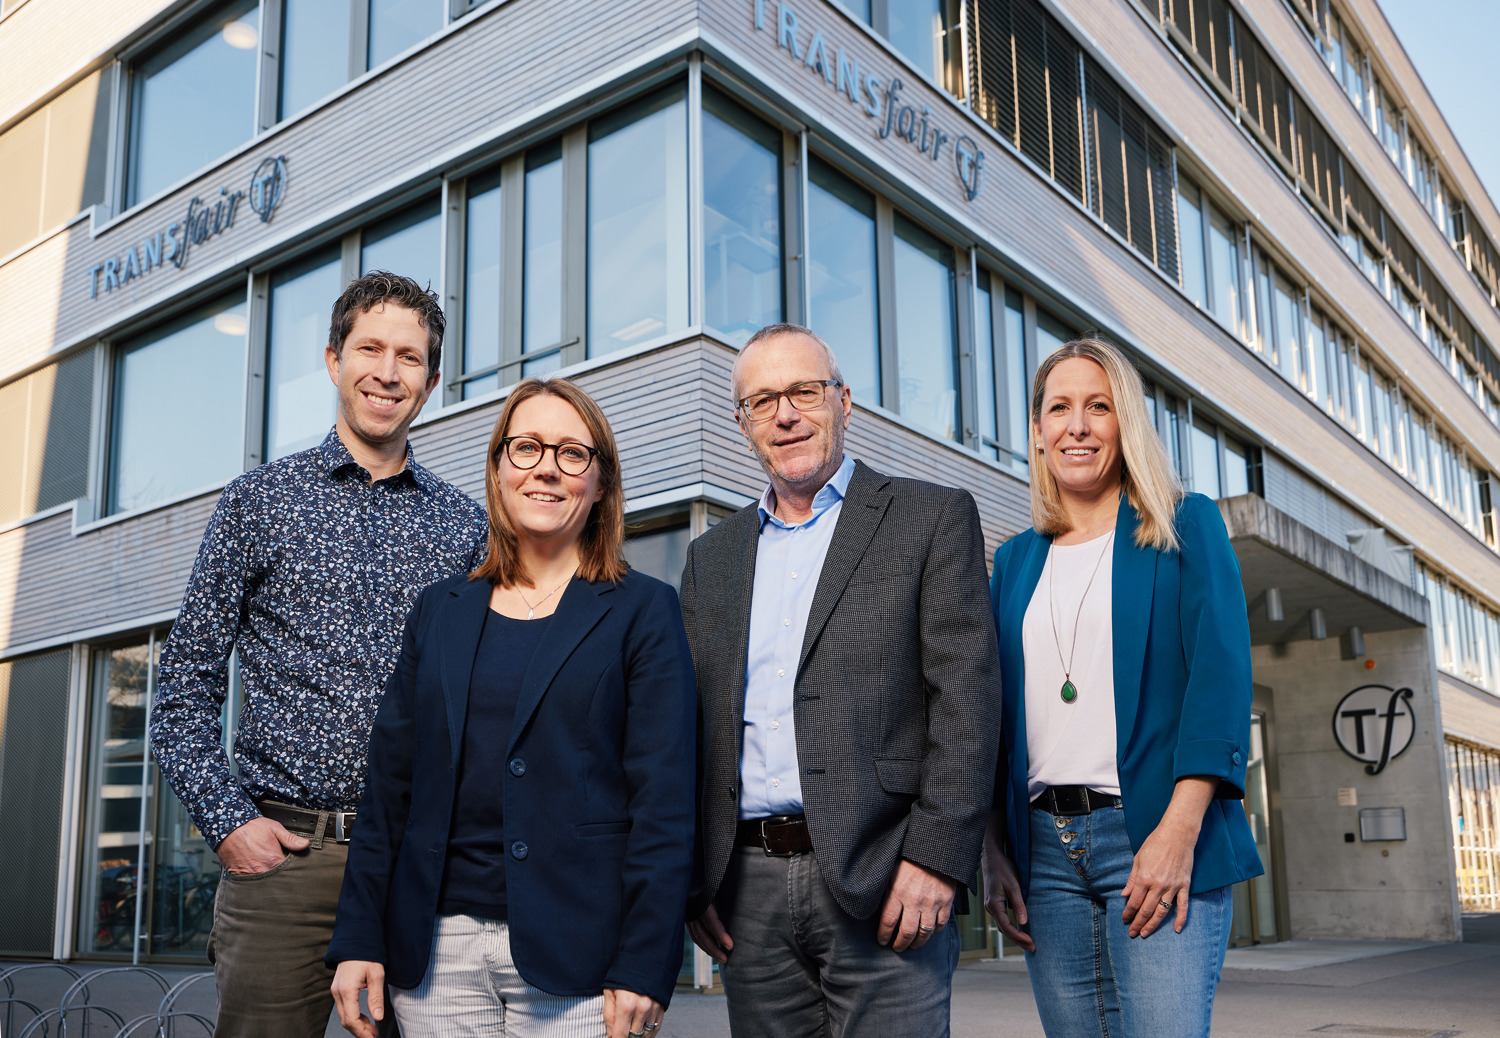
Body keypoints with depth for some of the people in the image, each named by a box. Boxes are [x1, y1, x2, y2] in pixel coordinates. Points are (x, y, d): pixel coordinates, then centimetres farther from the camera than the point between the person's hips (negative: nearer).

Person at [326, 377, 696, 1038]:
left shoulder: (643, 610, -1)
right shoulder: (440, 610, 11)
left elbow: (664, 799, -6)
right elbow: (390, 779, 11)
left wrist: (644, 970, -12)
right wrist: (359, 938, 5)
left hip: (573, 955, -3)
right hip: (435, 948, 4)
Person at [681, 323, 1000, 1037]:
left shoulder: (934, 518, 3)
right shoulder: (711, 557, 15)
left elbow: (966, 693, -5)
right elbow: (694, 729, 14)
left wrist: (936, 858, -14)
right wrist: (693, 880, 7)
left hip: (881, 879, -4)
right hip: (750, 889, 4)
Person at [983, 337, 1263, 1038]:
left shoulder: (1185, 526, 5)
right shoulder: (1015, 560, 16)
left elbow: (1220, 673, -6)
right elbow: (995, 708, 15)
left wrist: (1180, 828, -16)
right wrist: (994, 848, 5)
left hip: (1153, 834, -4)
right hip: (1043, 847, 4)